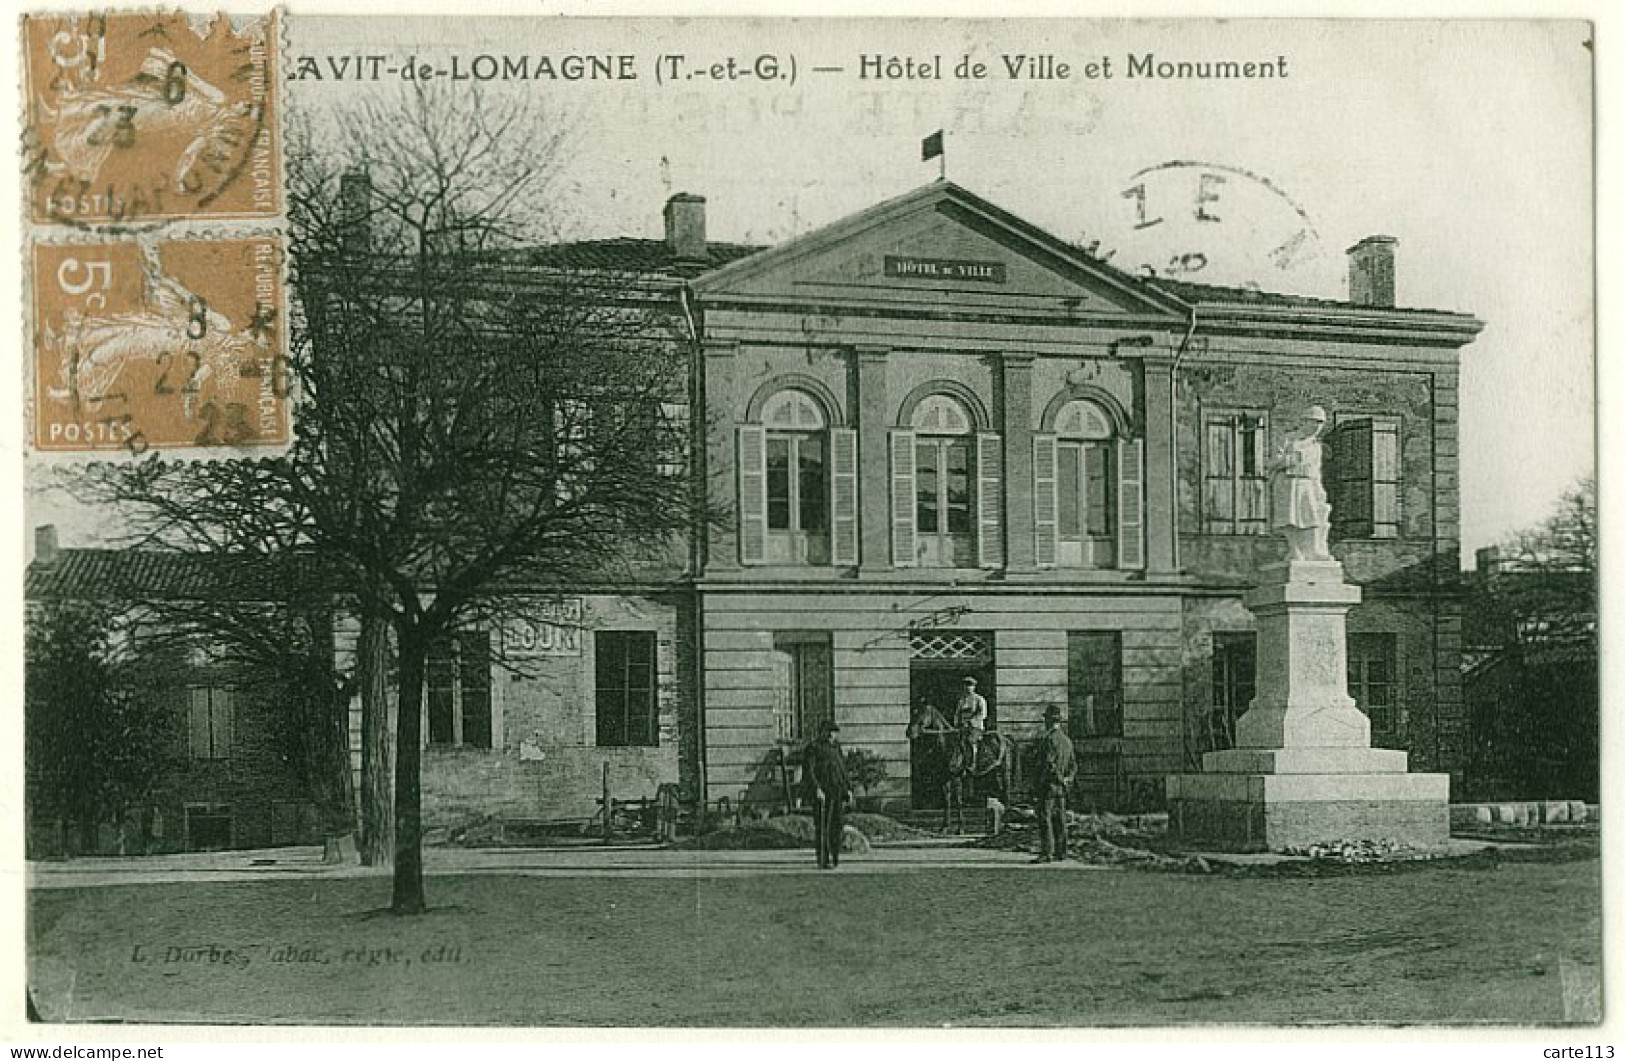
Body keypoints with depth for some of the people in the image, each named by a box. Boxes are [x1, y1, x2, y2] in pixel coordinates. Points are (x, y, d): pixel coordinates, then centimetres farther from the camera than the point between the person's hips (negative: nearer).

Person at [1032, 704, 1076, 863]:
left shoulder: (1049, 739, -14)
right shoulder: (1066, 740, 15)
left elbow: (1048, 764, -19)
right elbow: (1073, 765, 18)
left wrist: (1037, 783, -13)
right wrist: (1067, 778, 9)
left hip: (1049, 784, -9)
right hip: (1062, 787, 9)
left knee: (1045, 819, -9)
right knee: (1059, 820, 10)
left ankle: (1046, 853, -14)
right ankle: (1060, 852, 11)